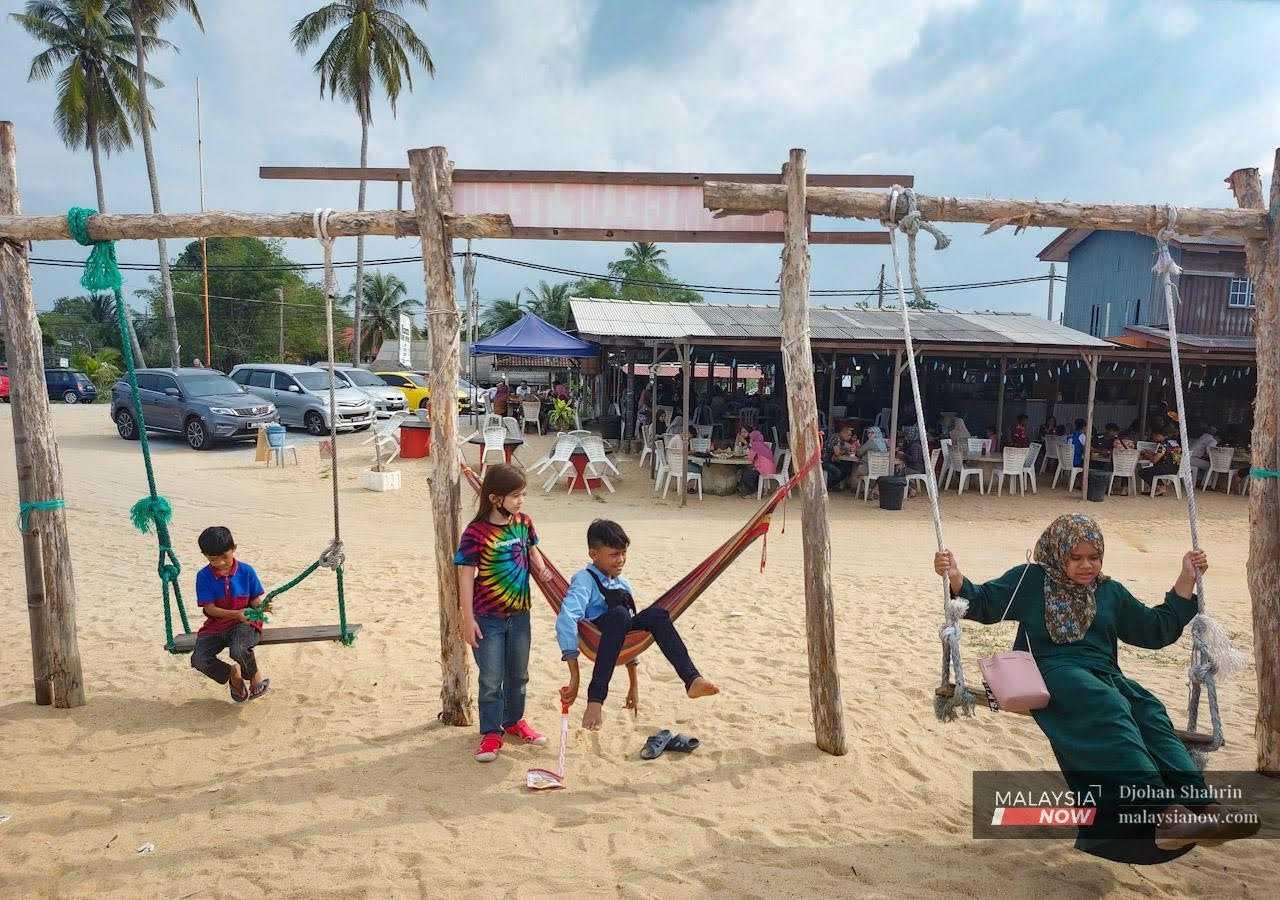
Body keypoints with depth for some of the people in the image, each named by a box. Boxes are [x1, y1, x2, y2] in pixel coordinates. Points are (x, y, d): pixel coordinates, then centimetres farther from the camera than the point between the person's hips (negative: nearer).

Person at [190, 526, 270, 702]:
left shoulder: (246, 571, -4)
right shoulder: (203, 576, -5)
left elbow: (255, 600, 2)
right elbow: (209, 609, -9)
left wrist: (259, 608, -24)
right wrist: (236, 614, -24)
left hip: (245, 622, -2)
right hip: (216, 626, 3)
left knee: (237, 650, -34)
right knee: (198, 659, -21)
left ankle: (256, 675, 1)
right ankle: (231, 673, 10)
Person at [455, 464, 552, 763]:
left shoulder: (523, 522, -3)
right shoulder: (476, 533, -20)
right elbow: (465, 577, -16)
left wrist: (541, 568, -5)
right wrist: (468, 619, -15)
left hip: (519, 614, 6)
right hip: (488, 618, -5)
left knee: (518, 674, 19)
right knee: (491, 679, 5)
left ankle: (514, 721, 39)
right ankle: (491, 733, 20)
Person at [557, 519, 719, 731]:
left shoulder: (623, 585, 23)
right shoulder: (584, 580, -1)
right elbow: (566, 619, -19)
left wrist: (633, 685, 28)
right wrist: (575, 676, -26)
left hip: (622, 643, 6)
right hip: (595, 640, -5)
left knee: (656, 613, -19)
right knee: (618, 614, -35)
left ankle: (691, 679, -31)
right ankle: (595, 699, -40)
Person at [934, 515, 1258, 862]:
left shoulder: (1110, 592, 28)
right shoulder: (1029, 579, 15)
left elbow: (1158, 629, 29)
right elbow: (983, 604, 11)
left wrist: (1186, 580, 25)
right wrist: (955, 578, -8)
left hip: (1104, 676, 5)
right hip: (1052, 673, -5)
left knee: (1149, 713, -28)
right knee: (1108, 710, -36)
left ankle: (1193, 804, -45)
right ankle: (1163, 812, -50)